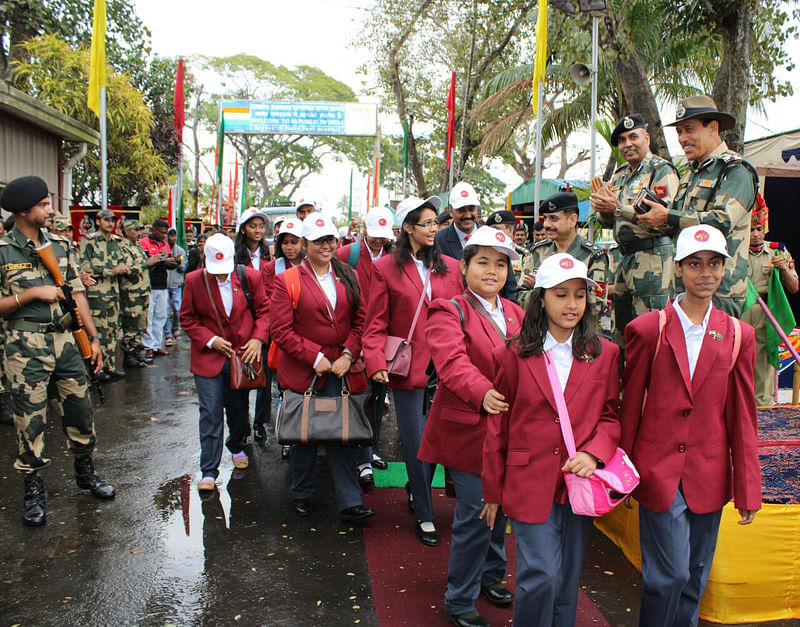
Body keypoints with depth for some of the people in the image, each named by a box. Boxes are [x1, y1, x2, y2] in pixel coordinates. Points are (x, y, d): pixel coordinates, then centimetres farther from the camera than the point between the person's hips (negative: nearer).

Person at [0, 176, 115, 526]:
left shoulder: (60, 248, 9)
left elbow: (78, 295, 10)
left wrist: (93, 338, 8)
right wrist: (32, 293, -16)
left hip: (65, 340, 5)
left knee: (80, 409, 11)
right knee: (30, 420, 3)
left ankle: (85, 472, 31)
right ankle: (34, 490, 19)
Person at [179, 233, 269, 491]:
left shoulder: (250, 277, -5)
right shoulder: (194, 281, -6)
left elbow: (264, 310, 4)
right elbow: (187, 319, 1)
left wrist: (258, 338, -10)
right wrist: (210, 340, -11)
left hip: (243, 353, 1)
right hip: (209, 357, -1)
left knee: (239, 409, 14)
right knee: (210, 414, -3)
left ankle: (236, 446, 44)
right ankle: (208, 472, 6)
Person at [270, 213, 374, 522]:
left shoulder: (348, 277, 6)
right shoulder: (288, 281, -5)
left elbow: (360, 320, 5)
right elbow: (280, 331, -9)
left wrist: (348, 354, -9)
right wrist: (315, 358, -14)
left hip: (340, 369, 2)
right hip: (302, 370, -2)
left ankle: (350, 502, 6)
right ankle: (302, 496, 31)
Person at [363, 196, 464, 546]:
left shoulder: (451, 267, 7)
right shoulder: (386, 269, -1)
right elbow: (376, 325, -3)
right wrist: (377, 363, -18)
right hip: (408, 368, -2)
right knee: (416, 442, 5)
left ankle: (416, 490, 37)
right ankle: (424, 515, 21)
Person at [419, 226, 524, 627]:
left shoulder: (514, 314, 14)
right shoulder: (449, 312, -8)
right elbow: (453, 362, -26)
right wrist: (483, 394, -43)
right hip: (468, 427, -6)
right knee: (475, 513, -2)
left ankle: (491, 578, 41)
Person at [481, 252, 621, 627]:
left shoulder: (604, 354, 3)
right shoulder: (514, 355, -3)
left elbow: (611, 416, 8)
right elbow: (497, 427, 2)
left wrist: (593, 453, -13)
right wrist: (493, 492, 6)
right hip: (530, 483, -2)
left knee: (567, 581, 13)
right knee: (542, 577, -5)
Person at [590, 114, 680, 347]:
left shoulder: (662, 171, -6)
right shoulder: (619, 175, 18)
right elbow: (608, 222, 22)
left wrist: (618, 208, -20)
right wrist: (602, 208, -1)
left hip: (653, 258, -8)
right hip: (626, 258, 8)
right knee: (621, 332, 13)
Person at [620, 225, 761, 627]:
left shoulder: (738, 335, 3)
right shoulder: (647, 329, -6)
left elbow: (741, 416, 5)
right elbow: (630, 405, 0)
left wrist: (747, 488, 5)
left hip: (709, 476, 3)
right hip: (659, 470, -3)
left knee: (694, 578, 13)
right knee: (670, 574, -2)